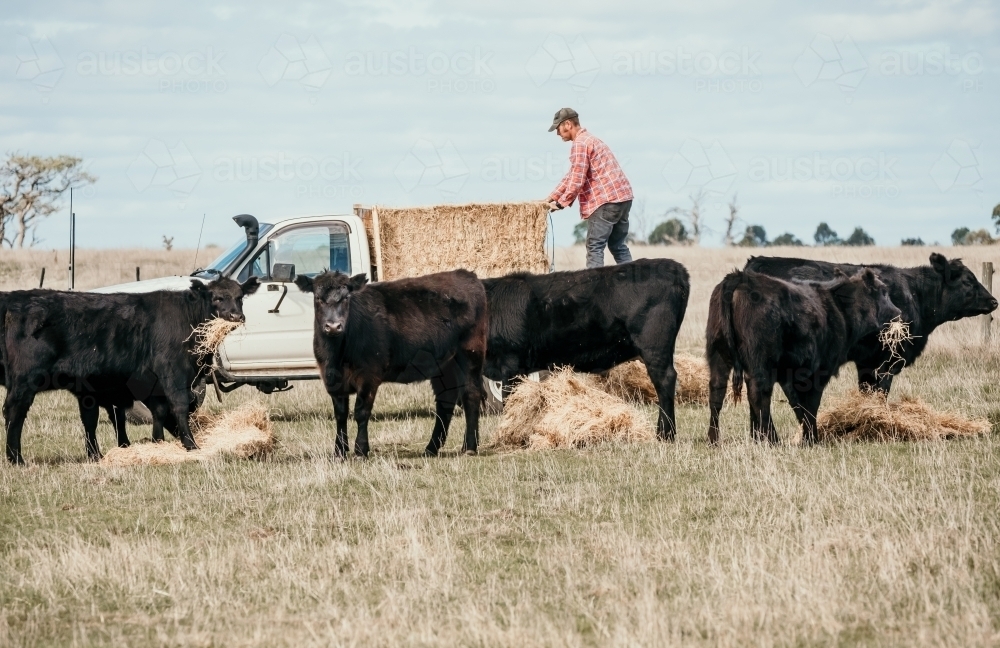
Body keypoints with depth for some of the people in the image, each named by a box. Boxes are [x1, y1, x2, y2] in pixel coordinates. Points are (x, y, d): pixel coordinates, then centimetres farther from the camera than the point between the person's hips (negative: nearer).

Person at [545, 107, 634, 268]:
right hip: (623, 197, 10)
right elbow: (571, 176, 26)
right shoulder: (589, 140, 23)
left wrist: (561, 203, -4)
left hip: (606, 200, -10)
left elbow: (577, 180, -15)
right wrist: (552, 197, 22)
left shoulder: (580, 144, -9)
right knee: (618, 246, 14)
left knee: (595, 247, -7)